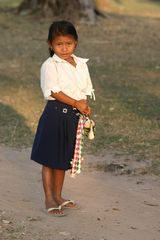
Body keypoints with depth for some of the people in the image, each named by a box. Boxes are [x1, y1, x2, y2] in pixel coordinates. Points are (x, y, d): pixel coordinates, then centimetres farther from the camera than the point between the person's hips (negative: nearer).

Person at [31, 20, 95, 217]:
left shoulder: (81, 64, 9)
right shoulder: (49, 65, -10)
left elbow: (86, 90, 11)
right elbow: (54, 91, -18)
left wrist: (84, 105, -8)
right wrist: (76, 103, -19)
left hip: (74, 116, 6)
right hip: (55, 114, -6)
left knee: (63, 159, 15)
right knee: (49, 160, 1)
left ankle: (58, 196, 27)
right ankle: (49, 199, 9)